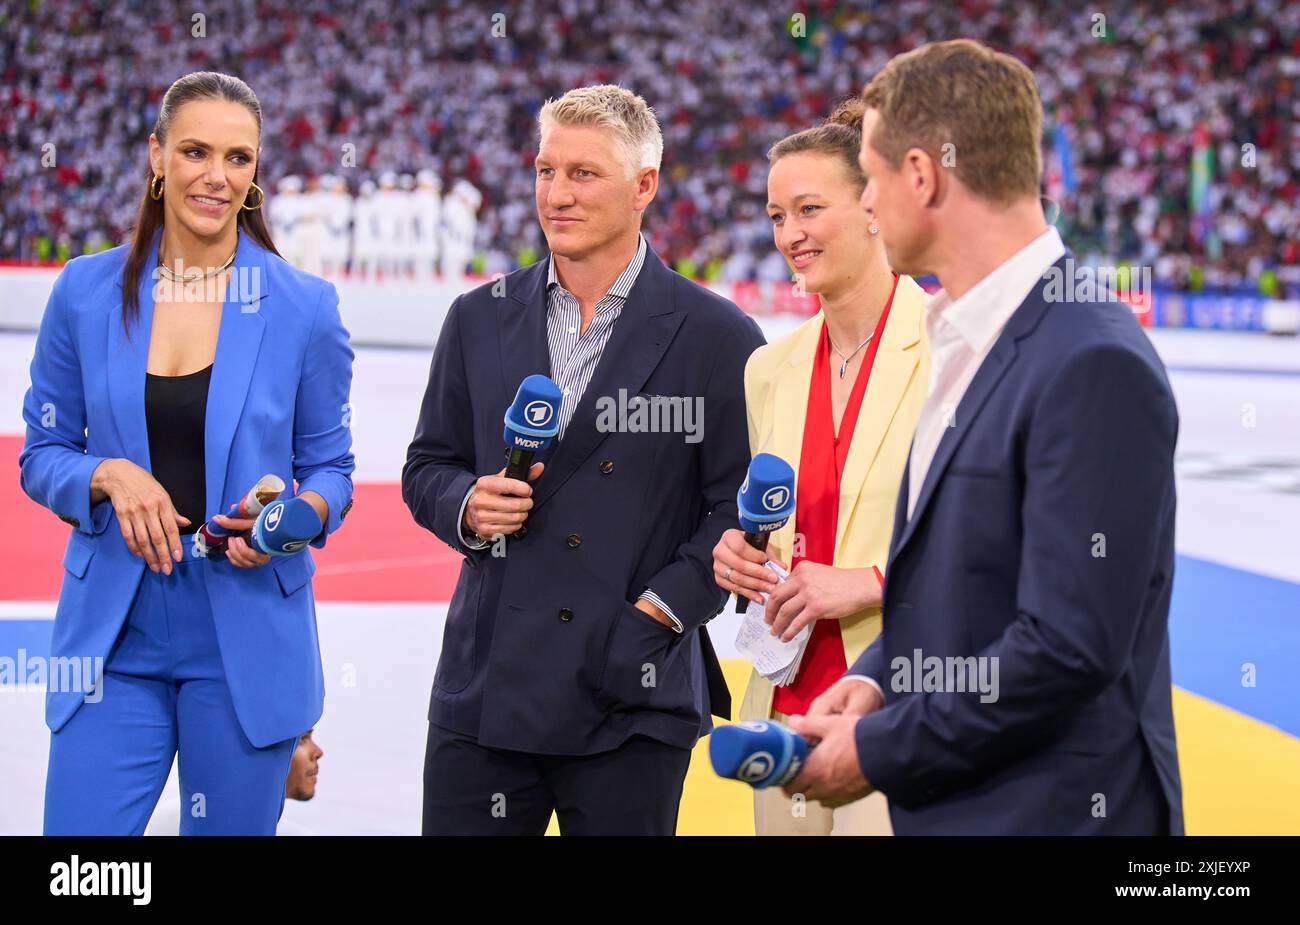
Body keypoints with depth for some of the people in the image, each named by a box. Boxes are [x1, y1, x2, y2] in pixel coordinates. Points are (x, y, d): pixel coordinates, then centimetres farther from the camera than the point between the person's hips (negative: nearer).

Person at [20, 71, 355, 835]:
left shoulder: (303, 306, -2)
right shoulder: (86, 292, 1)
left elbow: (330, 467, 6)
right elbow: (42, 455, 7)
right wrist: (109, 475, -13)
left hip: (246, 640, -1)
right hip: (114, 637, 1)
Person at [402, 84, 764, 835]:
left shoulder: (716, 337, -3)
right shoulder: (481, 319, 9)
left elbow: (743, 503, -3)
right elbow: (428, 466, 15)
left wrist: (666, 605, -12)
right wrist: (467, 506, -6)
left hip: (633, 700, -3)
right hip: (487, 689, 3)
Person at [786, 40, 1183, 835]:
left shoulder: (1093, 365, -20)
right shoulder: (965, 342, 9)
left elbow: (1069, 645, -23)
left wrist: (878, 751, -15)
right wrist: (878, 678, 0)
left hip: (1050, 806, -8)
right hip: (951, 804, 8)